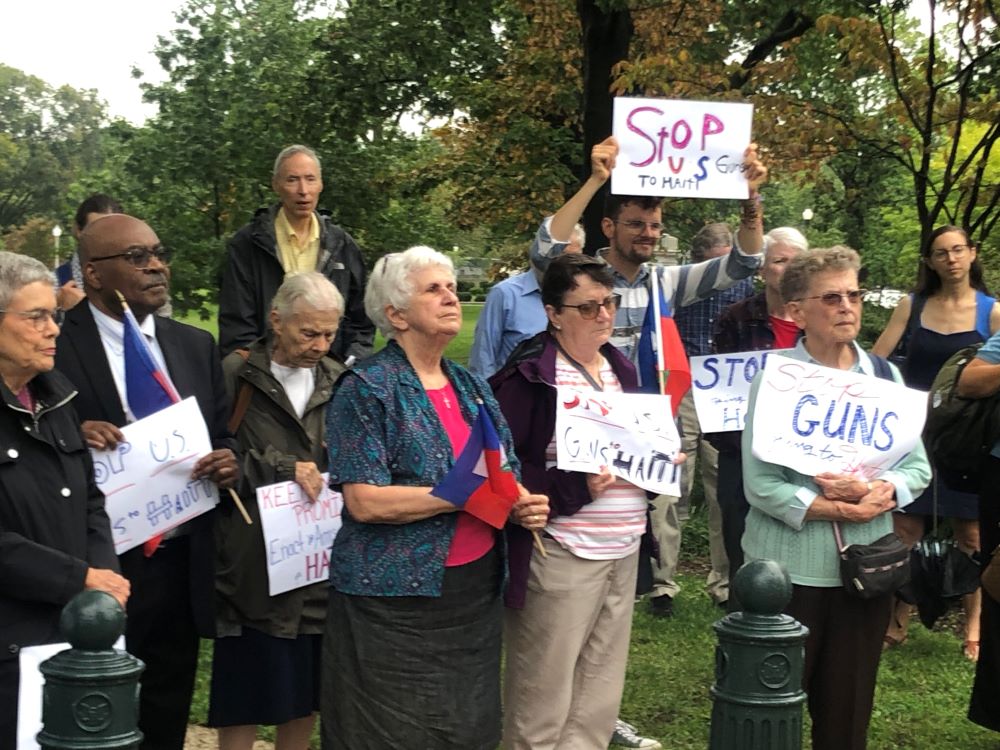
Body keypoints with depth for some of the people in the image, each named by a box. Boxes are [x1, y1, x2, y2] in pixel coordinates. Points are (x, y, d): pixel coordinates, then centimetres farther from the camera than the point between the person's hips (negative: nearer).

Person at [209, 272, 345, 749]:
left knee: (307, 692, 13)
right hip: (254, 566, -4)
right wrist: (280, 468, -15)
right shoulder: (235, 375, -6)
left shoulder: (338, 382, 8)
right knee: (243, 694, 5)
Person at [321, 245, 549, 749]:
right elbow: (366, 501, -18)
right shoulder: (366, 389, -9)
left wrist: (522, 505, -6)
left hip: (475, 590, 7)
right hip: (395, 600, -6)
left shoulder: (471, 387, 12)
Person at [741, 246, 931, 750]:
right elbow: (760, 484, -15)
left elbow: (917, 467, 4)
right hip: (788, 567, -3)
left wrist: (879, 493, -17)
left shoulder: (885, 376, 5)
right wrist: (842, 511, -20)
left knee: (847, 707, 13)